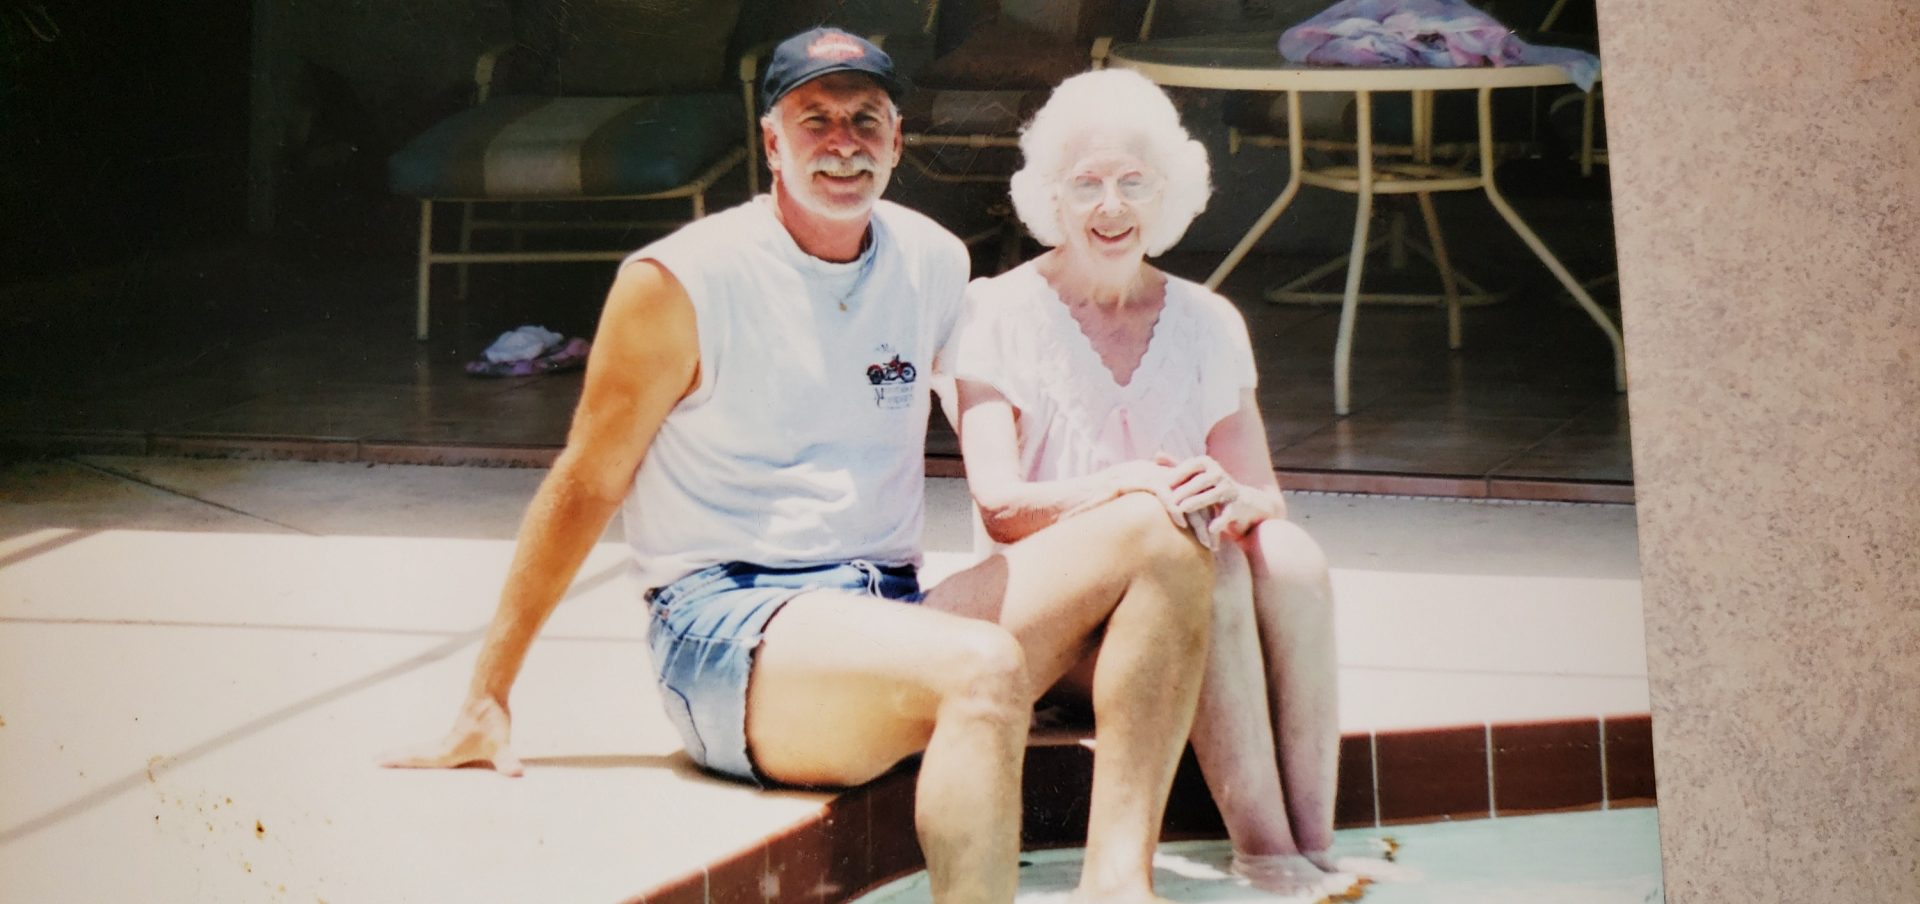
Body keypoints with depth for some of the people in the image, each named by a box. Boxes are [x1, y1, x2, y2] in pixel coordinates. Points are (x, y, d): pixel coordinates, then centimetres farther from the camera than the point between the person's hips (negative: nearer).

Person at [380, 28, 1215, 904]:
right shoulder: (680, 283, -5)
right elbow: (585, 487, 0)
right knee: (984, 668, -36)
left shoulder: (935, 264, 11)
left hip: (895, 616, 7)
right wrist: (485, 702, 0)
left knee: (1163, 532, -13)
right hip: (726, 628, -7)